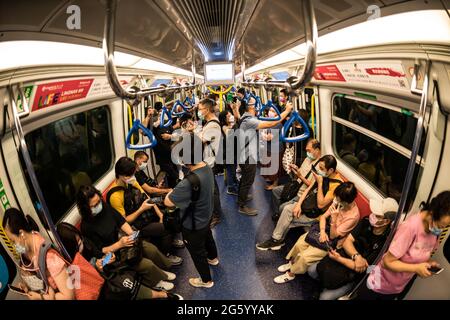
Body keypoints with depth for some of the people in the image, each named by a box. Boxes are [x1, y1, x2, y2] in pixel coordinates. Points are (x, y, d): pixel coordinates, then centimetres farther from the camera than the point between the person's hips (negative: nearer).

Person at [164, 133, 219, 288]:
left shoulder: (191, 181, -43)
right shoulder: (207, 167, -15)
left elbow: (168, 202, -33)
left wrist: (172, 192, -13)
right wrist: (179, 190, -6)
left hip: (193, 226, -8)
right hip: (205, 217, 8)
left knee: (197, 253, 19)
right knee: (207, 238, 36)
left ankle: (206, 280, 45)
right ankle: (213, 258, 67)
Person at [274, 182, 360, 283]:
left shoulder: (353, 216, -29)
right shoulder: (339, 202, -12)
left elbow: (333, 235, -23)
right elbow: (323, 216, 0)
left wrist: (334, 218, -35)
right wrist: (322, 231, -14)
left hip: (332, 242, -6)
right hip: (325, 231, 6)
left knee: (305, 256, -15)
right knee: (299, 244, -5)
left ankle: (291, 273, 11)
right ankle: (292, 262, 23)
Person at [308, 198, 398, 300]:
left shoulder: (385, 242, -28)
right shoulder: (366, 221, -13)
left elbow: (362, 269, -24)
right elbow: (347, 241, -9)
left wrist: (339, 259, -21)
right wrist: (357, 256, -28)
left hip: (354, 274, -5)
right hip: (346, 255, 5)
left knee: (325, 297, -14)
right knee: (311, 271, 0)